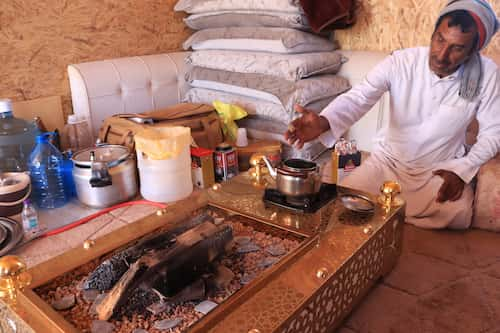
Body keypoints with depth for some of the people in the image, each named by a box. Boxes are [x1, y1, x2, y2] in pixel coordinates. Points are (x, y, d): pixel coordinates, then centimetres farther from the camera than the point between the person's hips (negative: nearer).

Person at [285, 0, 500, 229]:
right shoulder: (401, 61, -17)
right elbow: (358, 97, -31)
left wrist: (462, 169, -19)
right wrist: (323, 122, -52)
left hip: (440, 169, 1)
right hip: (388, 160, 0)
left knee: (458, 214, -28)